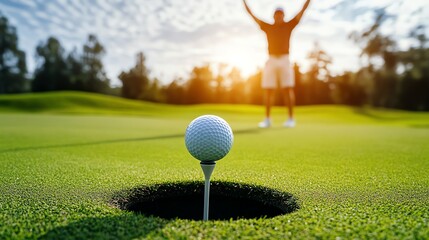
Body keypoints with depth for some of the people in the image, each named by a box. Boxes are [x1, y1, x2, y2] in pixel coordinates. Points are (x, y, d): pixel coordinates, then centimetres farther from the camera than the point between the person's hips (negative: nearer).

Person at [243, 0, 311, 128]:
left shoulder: (289, 25, 13)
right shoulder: (267, 27, 15)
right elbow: (252, 14, 17)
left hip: (285, 61, -1)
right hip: (271, 61, 1)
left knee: (288, 90, -8)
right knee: (268, 91, -2)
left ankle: (290, 119, -4)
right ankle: (267, 119, 5)